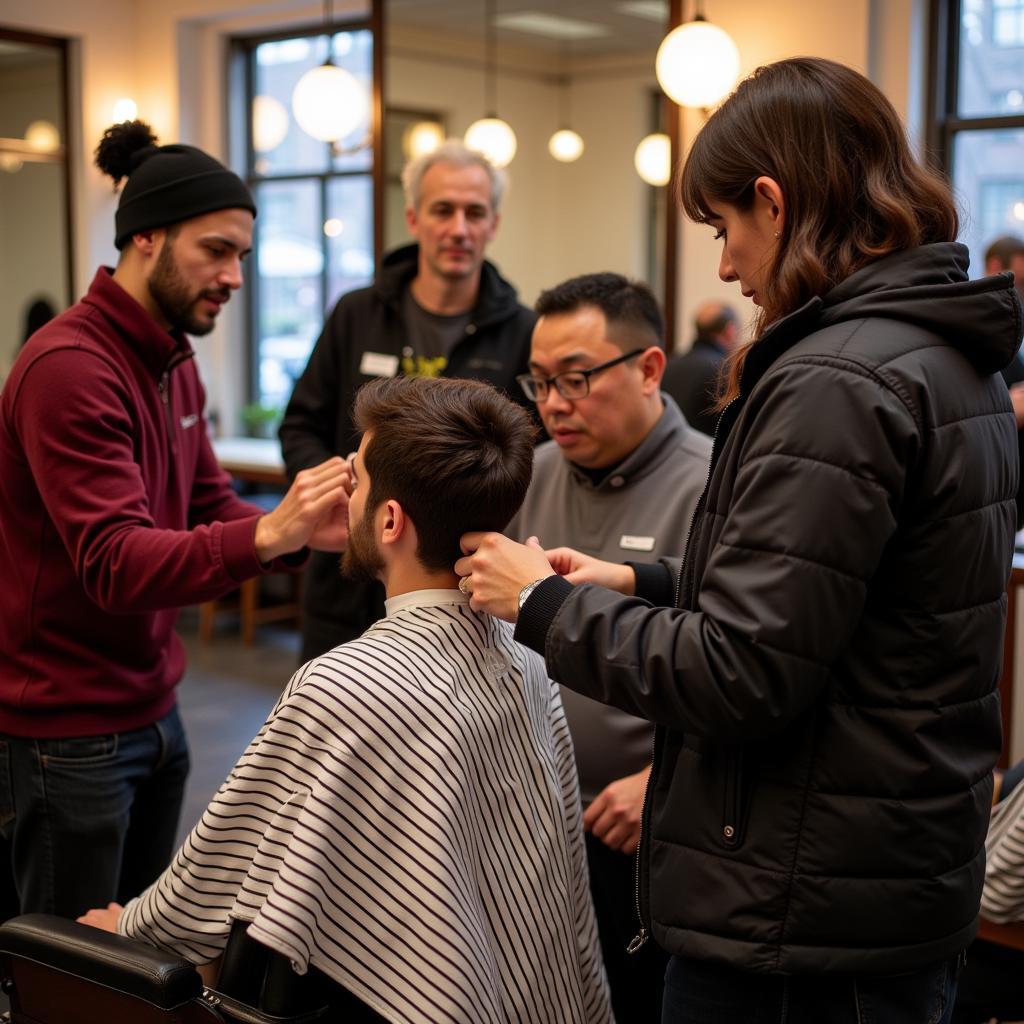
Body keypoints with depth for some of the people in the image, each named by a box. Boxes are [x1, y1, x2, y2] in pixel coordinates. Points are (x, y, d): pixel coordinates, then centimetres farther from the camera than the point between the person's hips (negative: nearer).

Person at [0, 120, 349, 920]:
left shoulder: (174, 364, 11)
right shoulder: (68, 367, -19)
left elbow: (212, 511, 9)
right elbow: (116, 566, -26)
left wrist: (301, 530, -11)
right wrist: (267, 535, -39)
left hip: (153, 713, 8)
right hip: (65, 730, -8)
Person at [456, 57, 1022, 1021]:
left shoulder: (836, 386, -22)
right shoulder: (946, 356, 9)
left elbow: (737, 676, -23)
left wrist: (546, 604, -9)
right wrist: (644, 583, 12)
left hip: (801, 915, -9)